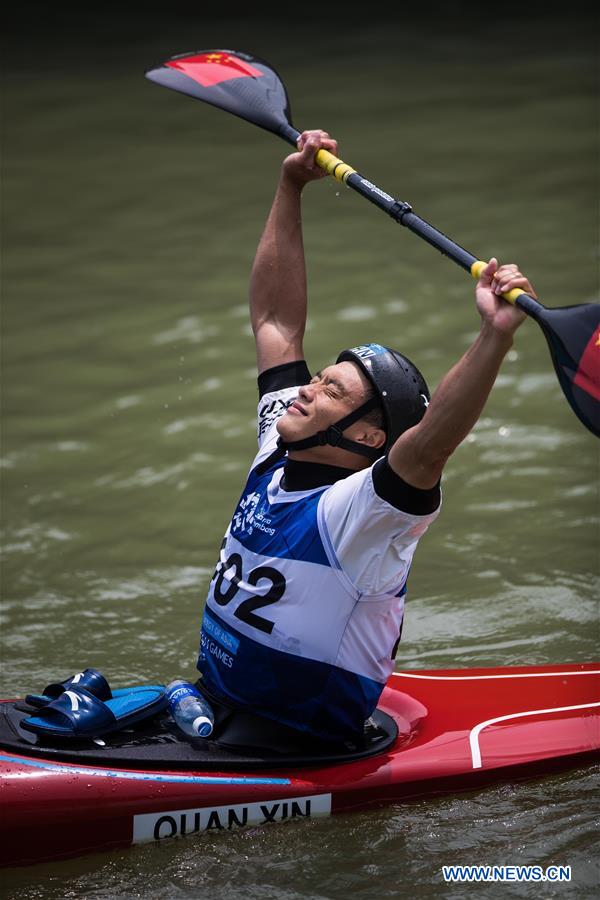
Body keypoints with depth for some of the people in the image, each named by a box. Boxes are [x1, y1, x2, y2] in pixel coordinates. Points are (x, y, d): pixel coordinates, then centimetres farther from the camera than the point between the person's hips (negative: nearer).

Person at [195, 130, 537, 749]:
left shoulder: (353, 512, -20)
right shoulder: (278, 457, 2)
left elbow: (428, 445, -40)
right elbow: (274, 319, 8)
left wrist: (495, 336, -53)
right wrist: (290, 188, 9)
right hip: (213, 708, 8)